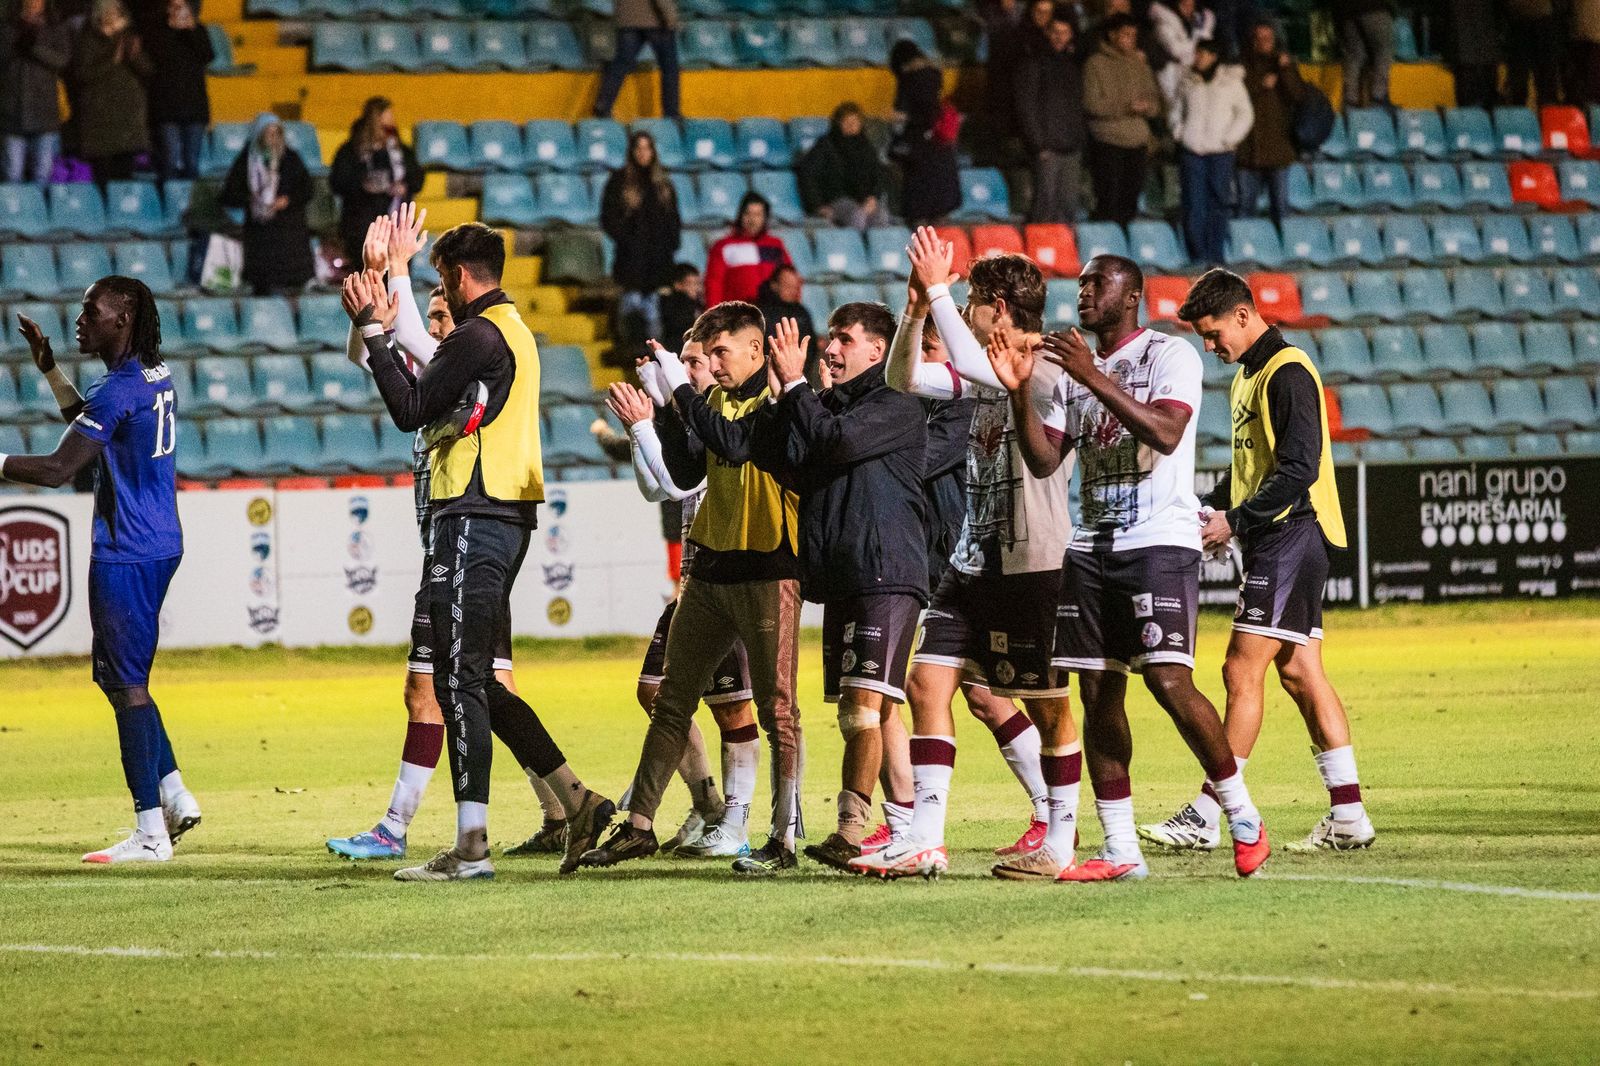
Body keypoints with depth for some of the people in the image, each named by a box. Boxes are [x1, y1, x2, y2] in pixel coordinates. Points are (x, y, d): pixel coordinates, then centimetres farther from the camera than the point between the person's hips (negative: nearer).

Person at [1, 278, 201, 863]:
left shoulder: (119, 390, -17)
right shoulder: (157, 377, 12)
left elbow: (57, 469, -23)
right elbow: (86, 419, 30)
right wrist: (48, 366, 24)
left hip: (125, 556, -10)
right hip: (159, 545, 10)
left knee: (128, 685, -6)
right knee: (116, 677, 20)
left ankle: (151, 833, -5)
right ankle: (174, 794, 19)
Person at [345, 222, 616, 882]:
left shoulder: (481, 335, -11)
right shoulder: (512, 330, 21)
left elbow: (410, 410, -13)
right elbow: (435, 395, 21)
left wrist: (373, 331, -6)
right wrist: (378, 330, 22)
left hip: (473, 519, -10)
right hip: (506, 515, 10)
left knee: (461, 680, -10)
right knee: (477, 679, 15)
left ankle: (471, 846, -13)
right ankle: (576, 801, 13)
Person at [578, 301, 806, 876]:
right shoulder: (713, 401, 14)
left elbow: (735, 443, -24)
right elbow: (687, 474, 11)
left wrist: (682, 392, -17)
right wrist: (667, 418, -2)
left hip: (767, 573, -7)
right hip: (710, 566, 8)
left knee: (776, 706, -5)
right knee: (671, 700, 7)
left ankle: (786, 837, -2)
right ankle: (639, 825, 11)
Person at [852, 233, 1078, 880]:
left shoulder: (1048, 367, -11)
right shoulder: (990, 371, 16)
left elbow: (970, 366, -29)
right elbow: (904, 378, 18)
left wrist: (939, 291, -23)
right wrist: (917, 308, 3)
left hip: (1031, 564, -9)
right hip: (974, 559, 9)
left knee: (1046, 704, 0)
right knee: (928, 682, 0)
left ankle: (1059, 845, 9)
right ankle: (926, 840, -1)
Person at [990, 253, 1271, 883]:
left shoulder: (1170, 355, -3)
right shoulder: (1073, 370, 16)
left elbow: (1165, 433, -20)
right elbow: (1044, 460, 10)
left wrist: (1093, 377, -23)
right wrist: (1020, 392, -5)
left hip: (1160, 540, -7)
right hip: (1092, 546, 7)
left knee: (1169, 680, -17)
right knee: (1098, 692, 1)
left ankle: (1243, 818, -1)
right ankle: (1120, 851, 4)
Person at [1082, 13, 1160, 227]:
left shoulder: (1140, 65, 15)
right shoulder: (1096, 64, -1)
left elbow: (1155, 101, 15)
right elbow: (1091, 103, -9)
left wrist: (1146, 106, -9)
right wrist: (1125, 107, -17)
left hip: (1137, 142, 5)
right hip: (1108, 142, -5)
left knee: (1130, 202, 6)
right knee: (1108, 201, -8)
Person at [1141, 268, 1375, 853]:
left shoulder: (1287, 373, -14)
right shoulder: (1248, 375, 18)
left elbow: (1299, 469, -21)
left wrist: (1235, 521, -18)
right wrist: (1209, 508, 9)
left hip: (1289, 538, -10)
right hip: (1276, 544, 10)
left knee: (1243, 670, -11)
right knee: (1299, 672, 8)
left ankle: (1206, 818, -11)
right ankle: (1348, 816, 9)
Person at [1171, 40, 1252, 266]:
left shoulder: (1231, 82, 2)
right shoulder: (1187, 82, 9)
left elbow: (1245, 114, 7)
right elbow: (1177, 110, 20)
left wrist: (1230, 138, -3)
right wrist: (1178, 133, 5)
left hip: (1220, 151, -2)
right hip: (1191, 150, 2)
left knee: (1219, 204, -2)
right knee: (1194, 203, -3)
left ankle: (1216, 254, 3)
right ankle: (1197, 254, 1)